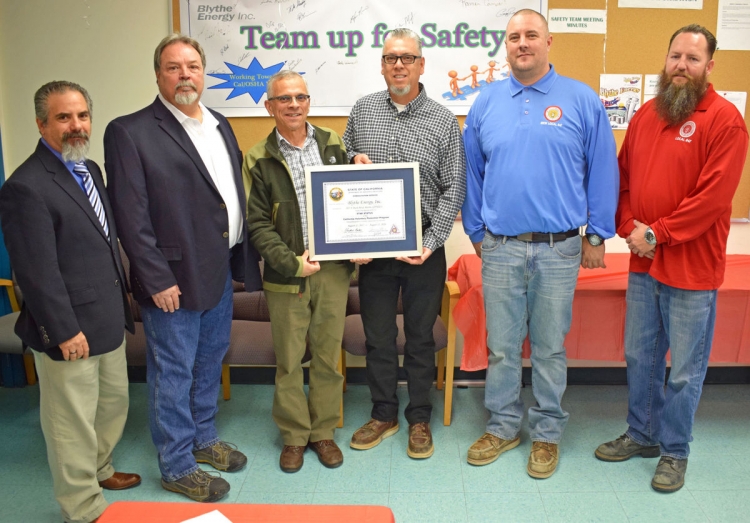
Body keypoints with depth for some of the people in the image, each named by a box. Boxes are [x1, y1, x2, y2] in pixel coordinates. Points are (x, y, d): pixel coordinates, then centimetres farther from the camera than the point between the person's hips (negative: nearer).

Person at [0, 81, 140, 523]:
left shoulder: (91, 169, 9)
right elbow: (37, 272, -21)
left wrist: (122, 304, 15)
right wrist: (65, 331, -18)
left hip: (109, 320, 9)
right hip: (71, 330, -9)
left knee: (114, 403, 23)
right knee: (73, 421, 8)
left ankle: (99, 470, 47)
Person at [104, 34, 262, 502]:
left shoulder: (220, 125, 11)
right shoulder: (130, 132, -11)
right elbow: (131, 216, -15)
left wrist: (243, 258, 9)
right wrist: (157, 280, -17)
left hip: (221, 272, 7)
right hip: (174, 279, -7)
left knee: (210, 362, 21)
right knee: (173, 375, 7)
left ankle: (203, 437, 41)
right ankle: (177, 467, 25)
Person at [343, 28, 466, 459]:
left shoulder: (444, 121, -2)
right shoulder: (362, 111, 6)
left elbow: (453, 189, -5)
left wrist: (431, 243, -15)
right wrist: (352, 161, -8)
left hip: (424, 246, -2)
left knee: (420, 337, 10)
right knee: (378, 335, 11)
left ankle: (419, 419, 26)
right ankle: (384, 414, 29)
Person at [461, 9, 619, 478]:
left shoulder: (582, 101, 0)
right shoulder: (486, 103, 6)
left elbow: (602, 171, 2)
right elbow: (472, 172, 12)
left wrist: (597, 235, 1)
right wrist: (476, 231, 11)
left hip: (559, 249, -2)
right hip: (500, 248, 2)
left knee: (550, 347, 10)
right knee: (502, 346, 10)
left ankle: (547, 433, 27)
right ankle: (503, 426, 28)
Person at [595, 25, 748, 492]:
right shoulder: (646, 114, 9)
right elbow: (624, 177, 10)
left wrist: (657, 234, -16)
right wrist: (630, 228, -5)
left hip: (693, 269, -6)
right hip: (643, 264, 6)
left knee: (685, 370, 7)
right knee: (640, 356, 18)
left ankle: (674, 451, 26)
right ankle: (642, 435, 37)